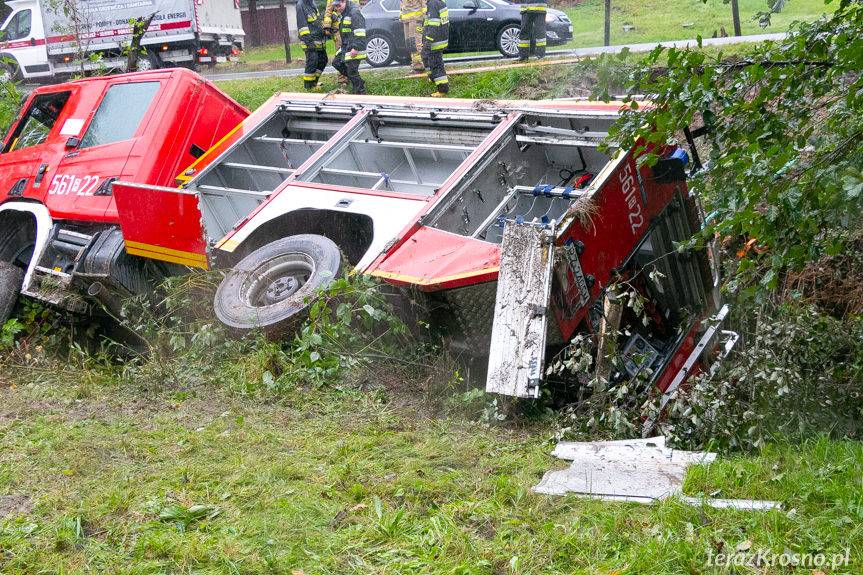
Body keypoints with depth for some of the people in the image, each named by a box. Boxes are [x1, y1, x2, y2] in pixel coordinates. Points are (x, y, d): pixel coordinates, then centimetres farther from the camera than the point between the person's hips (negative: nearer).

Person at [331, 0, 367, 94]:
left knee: (352, 70, -8)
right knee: (336, 63, 16)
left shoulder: (354, 13, -18)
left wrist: (356, 48, -27)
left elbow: (360, 33, -24)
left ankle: (360, 91, 3)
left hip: (354, 48, -11)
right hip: (346, 47, 11)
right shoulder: (344, 14, 15)